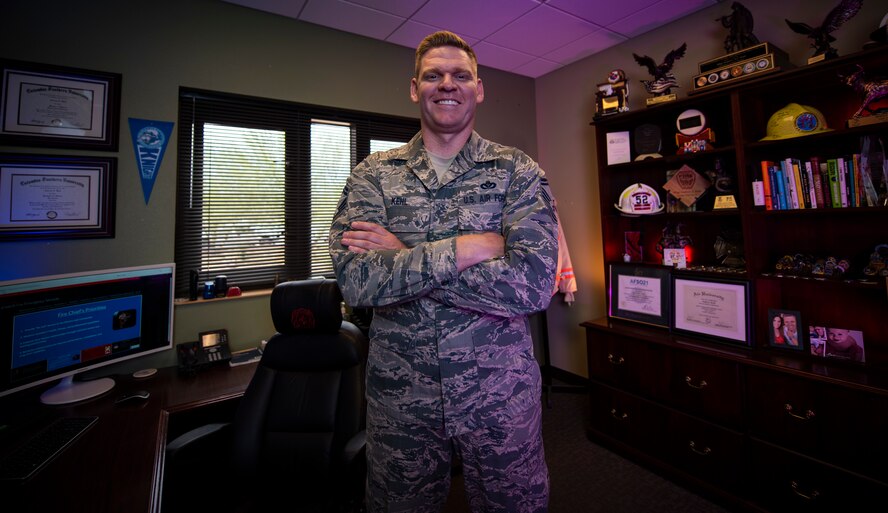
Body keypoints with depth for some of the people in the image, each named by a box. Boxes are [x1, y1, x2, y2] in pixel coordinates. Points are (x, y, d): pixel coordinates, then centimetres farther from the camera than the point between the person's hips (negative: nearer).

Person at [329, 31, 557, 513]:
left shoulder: (518, 172, -4)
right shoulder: (372, 175, -1)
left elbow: (533, 283, -19)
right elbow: (356, 282, -16)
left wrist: (404, 258, -18)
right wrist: (467, 247, -22)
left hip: (499, 392, 0)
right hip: (400, 396, 2)